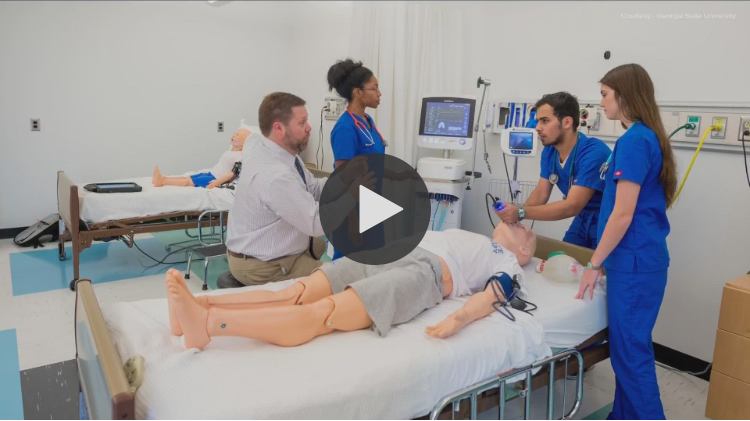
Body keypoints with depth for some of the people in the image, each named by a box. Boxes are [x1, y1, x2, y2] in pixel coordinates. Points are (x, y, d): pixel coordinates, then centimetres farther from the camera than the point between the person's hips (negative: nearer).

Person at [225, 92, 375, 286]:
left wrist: (346, 177, -11)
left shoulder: (280, 153, -4)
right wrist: (353, 195, -19)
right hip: (262, 267, -10)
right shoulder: (273, 175, -33)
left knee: (320, 243, 30)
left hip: (262, 252, 10)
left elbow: (313, 189, 3)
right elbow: (316, 224, -26)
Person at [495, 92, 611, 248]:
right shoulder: (549, 151, -5)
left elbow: (572, 206, -33)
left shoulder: (593, 152, -29)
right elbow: (541, 193, -3)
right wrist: (514, 214, -22)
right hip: (583, 220, 7)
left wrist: (521, 213, -41)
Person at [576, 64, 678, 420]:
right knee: (627, 347, 18)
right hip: (641, 258, 10)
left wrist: (594, 264, -12)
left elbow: (623, 214, -20)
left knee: (631, 351, 1)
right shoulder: (648, 138, 13)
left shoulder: (634, 141, -17)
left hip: (634, 262, -10)